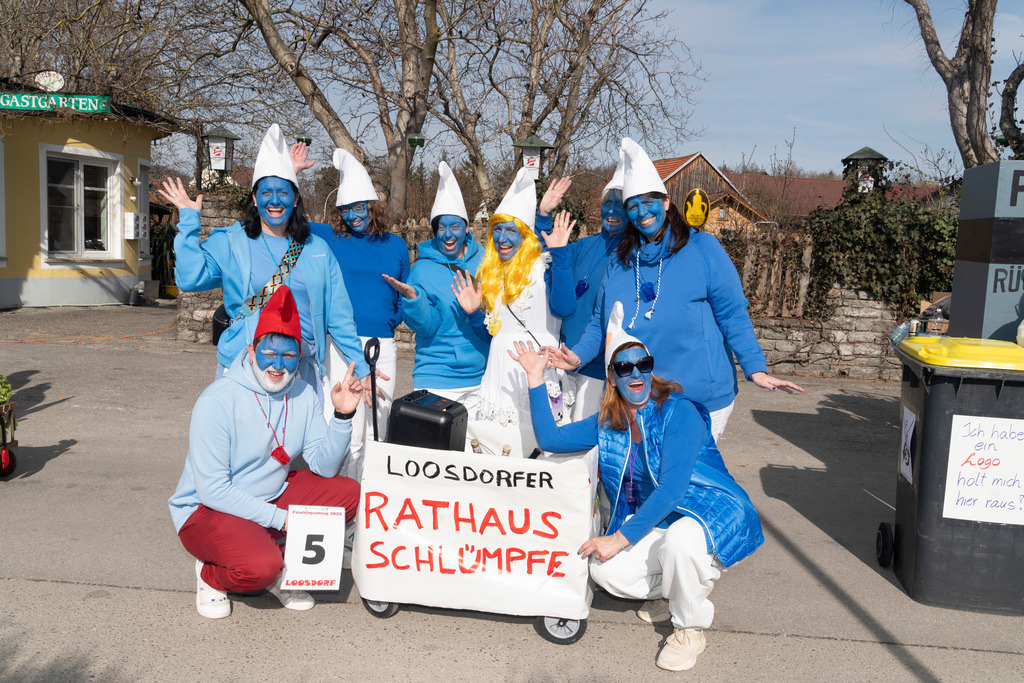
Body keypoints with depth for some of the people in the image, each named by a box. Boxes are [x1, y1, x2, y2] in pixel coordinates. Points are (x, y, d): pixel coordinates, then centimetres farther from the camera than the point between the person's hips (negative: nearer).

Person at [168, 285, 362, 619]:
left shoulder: (302, 394, -3)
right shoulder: (218, 401, -22)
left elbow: (325, 466, -6)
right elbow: (212, 491, -23)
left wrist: (342, 415, -21)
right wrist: (280, 518, -24)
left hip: (273, 496, 7)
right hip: (209, 509, -6)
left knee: (348, 494, -11)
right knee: (260, 567, -34)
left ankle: (281, 568, 4)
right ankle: (211, 575, 3)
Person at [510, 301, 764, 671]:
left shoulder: (679, 411, -19)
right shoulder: (607, 425, 1)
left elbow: (672, 487, -26)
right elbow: (550, 439, 4)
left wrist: (620, 538, -25)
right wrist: (536, 379, -3)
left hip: (715, 514, -6)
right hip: (658, 522, 6)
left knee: (681, 539, -38)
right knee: (605, 571, -15)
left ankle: (691, 626, -7)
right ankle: (674, 590, 16)